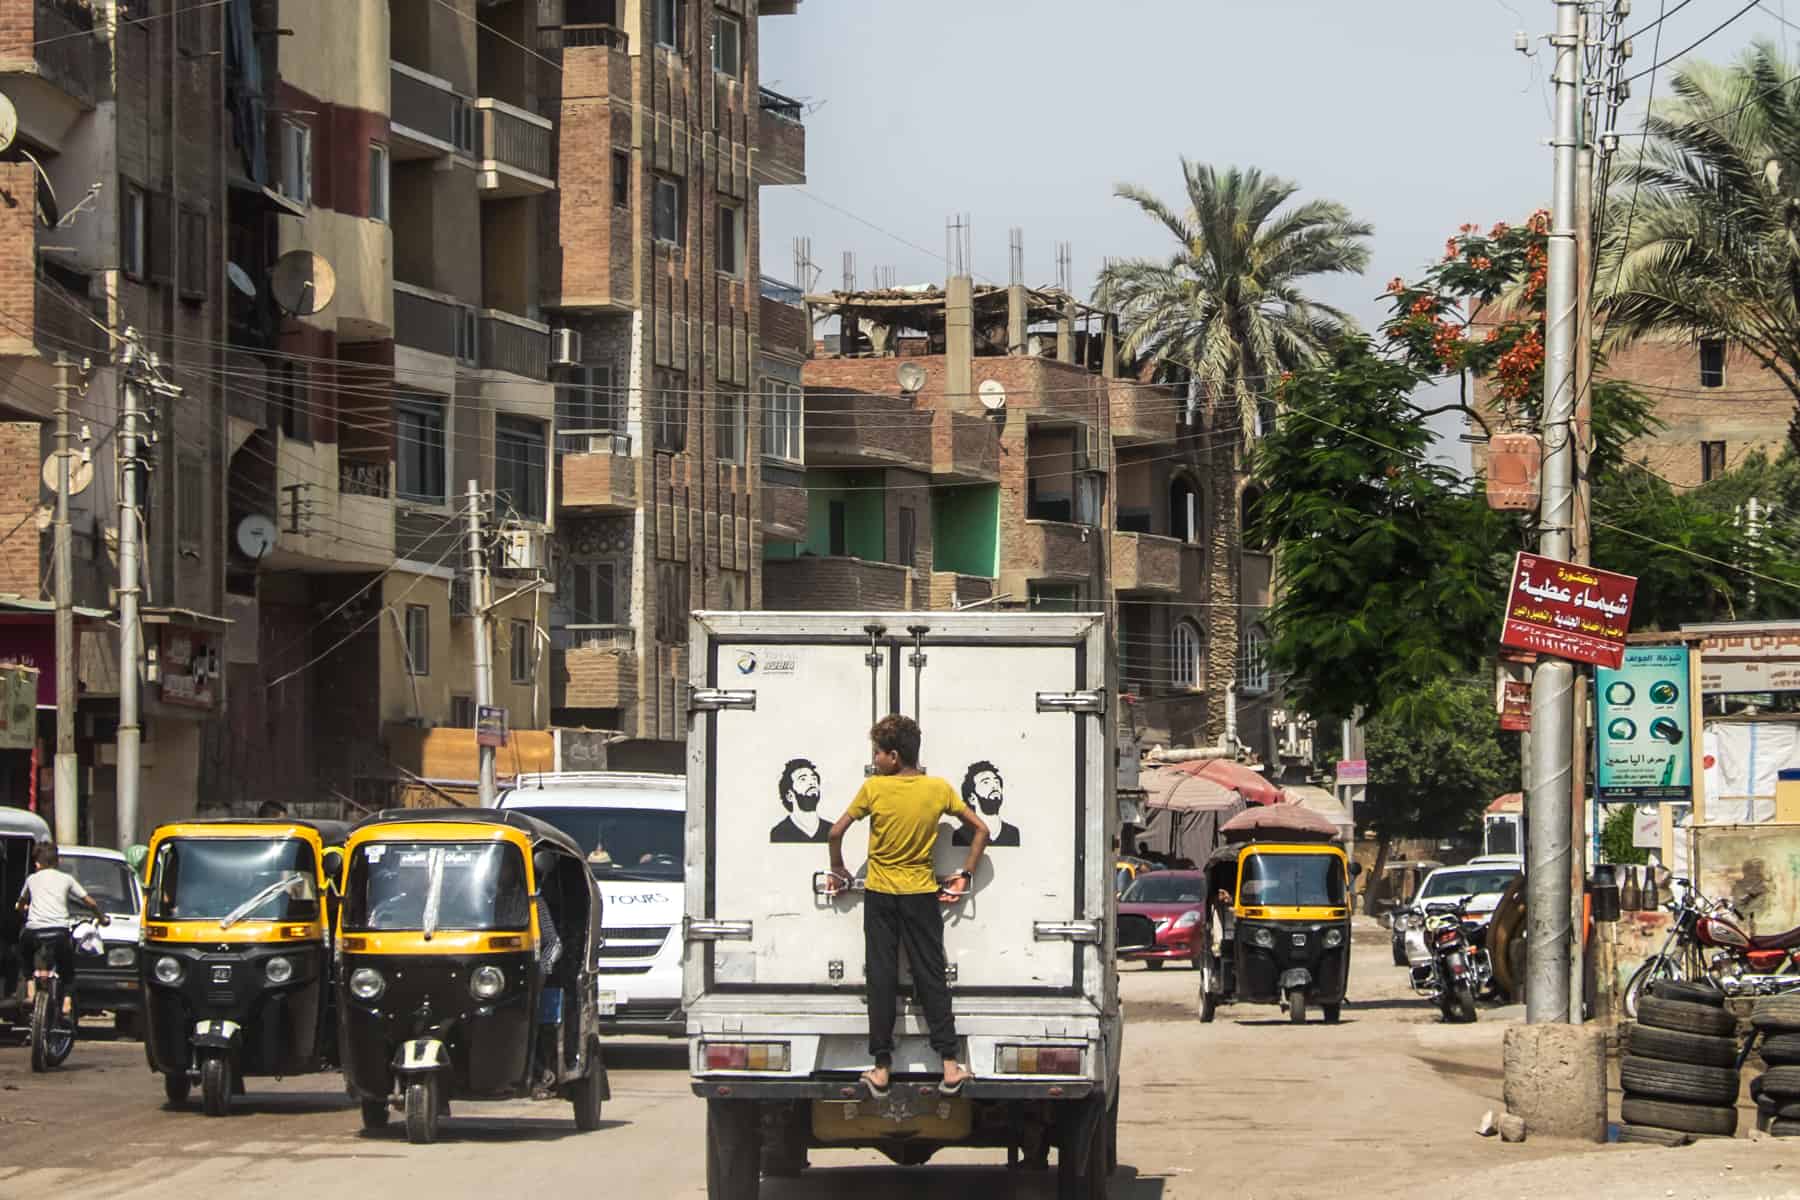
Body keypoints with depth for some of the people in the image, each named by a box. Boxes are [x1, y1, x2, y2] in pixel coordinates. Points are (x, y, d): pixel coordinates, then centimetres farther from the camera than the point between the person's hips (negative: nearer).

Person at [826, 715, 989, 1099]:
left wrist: (839, 872, 8)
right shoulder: (938, 789, -4)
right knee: (931, 979, 3)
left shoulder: (874, 788, -10)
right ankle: (949, 1067, -2)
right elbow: (980, 831, 0)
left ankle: (882, 1069, 3)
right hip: (921, 895, 1)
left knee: (882, 980, 3)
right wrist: (963, 877, 7)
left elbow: (837, 832, -7)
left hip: (880, 894, -1)